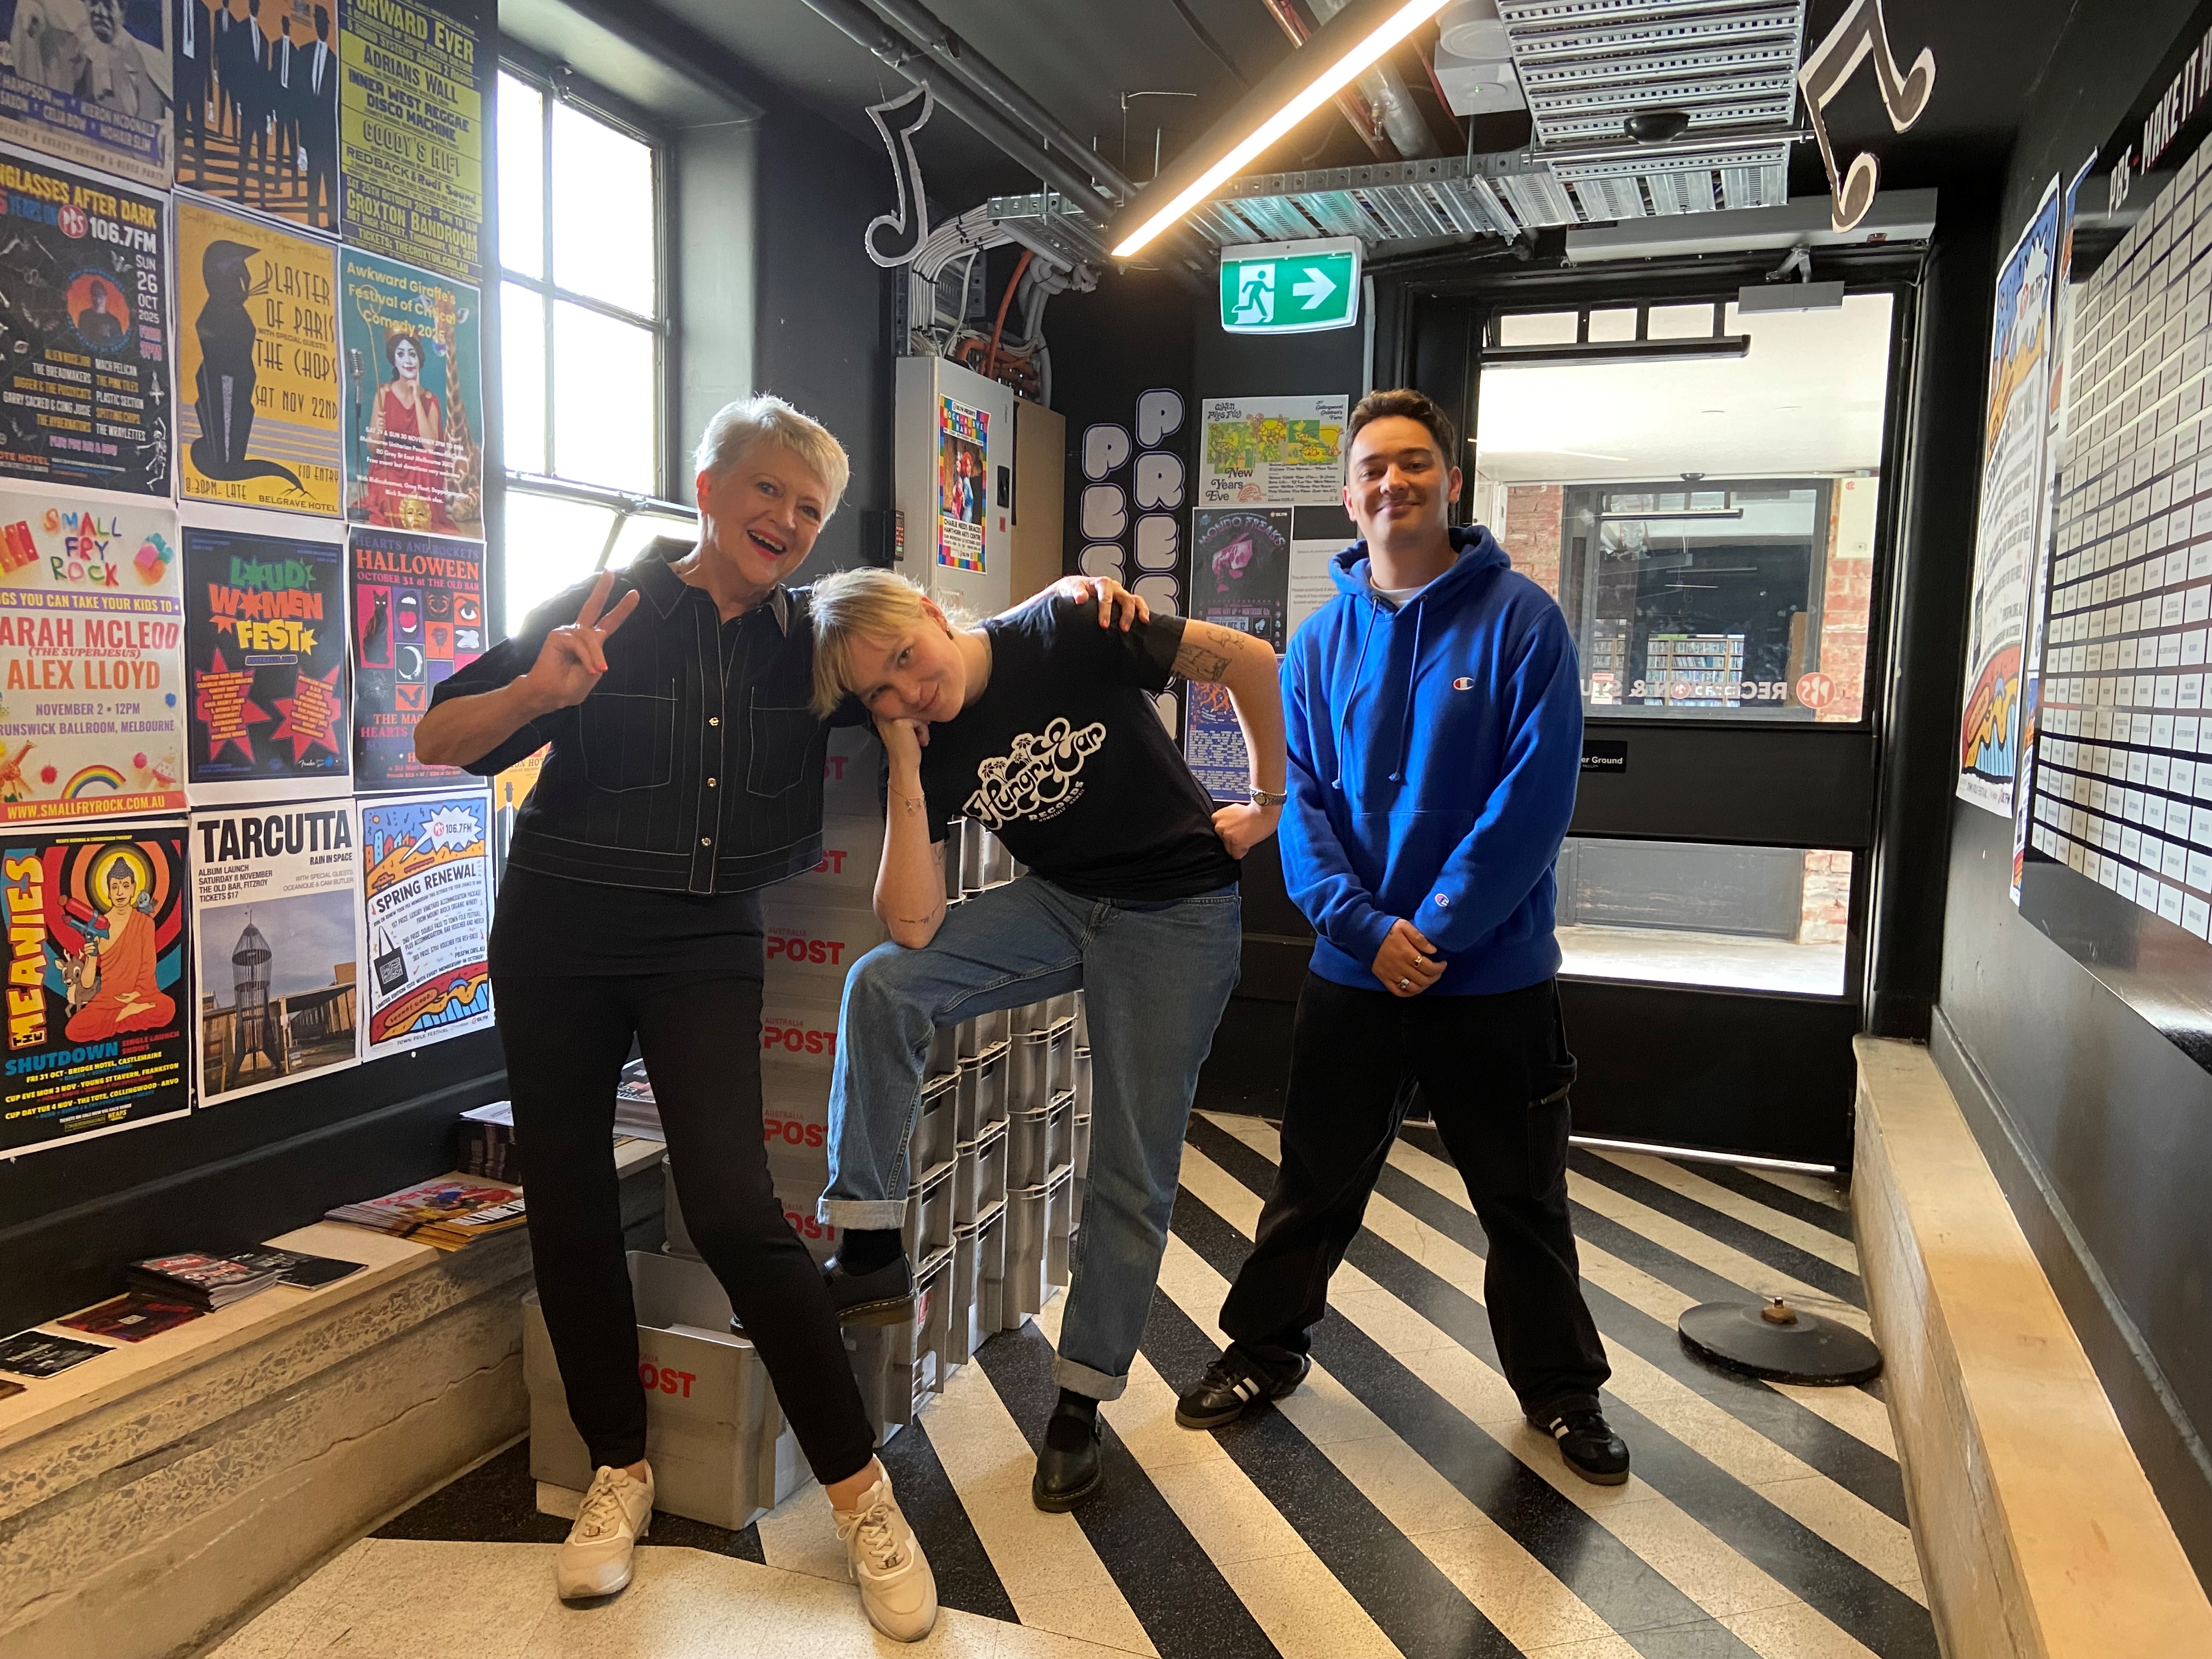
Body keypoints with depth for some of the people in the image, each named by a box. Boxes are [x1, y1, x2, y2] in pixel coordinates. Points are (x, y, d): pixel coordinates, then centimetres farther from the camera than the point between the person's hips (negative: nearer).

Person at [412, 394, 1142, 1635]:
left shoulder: (805, 640, 2)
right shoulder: (607, 607, -5)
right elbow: (440, 741, -7)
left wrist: (1069, 589, 0)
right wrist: (540, 691, -27)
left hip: (708, 947, 0)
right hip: (560, 938, 1)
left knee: (734, 1208, -13)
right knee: (571, 1205, 8)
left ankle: (864, 1496, 1)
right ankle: (621, 1469, 29)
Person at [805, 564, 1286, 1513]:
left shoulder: (1066, 635, -20)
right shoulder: (930, 755, -9)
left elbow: (1250, 662, -12)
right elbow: (914, 928, -19)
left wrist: (1269, 802, -5)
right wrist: (906, 764, -22)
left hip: (1177, 912, -3)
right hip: (1059, 903, 4)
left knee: (1133, 1174, 0)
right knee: (881, 985, -19)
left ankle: (1080, 1403, 19)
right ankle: (871, 1254, -8)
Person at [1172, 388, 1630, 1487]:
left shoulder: (1520, 620, -7)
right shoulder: (1322, 638, 3)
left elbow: (1534, 799, -14)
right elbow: (1297, 799, -2)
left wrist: (1435, 928, -18)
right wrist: (1365, 925, -15)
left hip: (1492, 974, -2)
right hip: (1352, 969, 2)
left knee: (1522, 1194, 13)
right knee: (1315, 1180, 16)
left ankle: (1560, 1386, 35)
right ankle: (1265, 1349, 36)